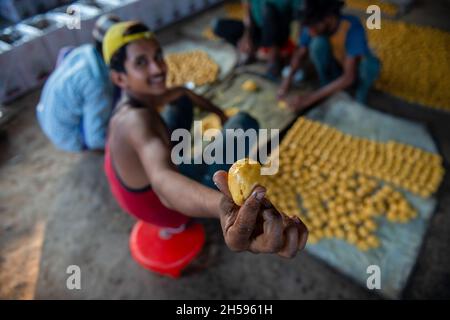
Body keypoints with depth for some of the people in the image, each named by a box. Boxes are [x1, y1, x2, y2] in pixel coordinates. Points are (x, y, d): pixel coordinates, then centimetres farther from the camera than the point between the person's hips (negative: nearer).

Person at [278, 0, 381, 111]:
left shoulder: (353, 28, -33)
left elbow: (349, 77, -38)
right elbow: (301, 54, -8)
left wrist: (310, 98, -42)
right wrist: (289, 77, -28)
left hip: (357, 72, -2)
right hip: (335, 68, 2)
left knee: (369, 63, -36)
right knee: (318, 43, -27)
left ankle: (358, 103, -8)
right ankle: (327, 95, -10)